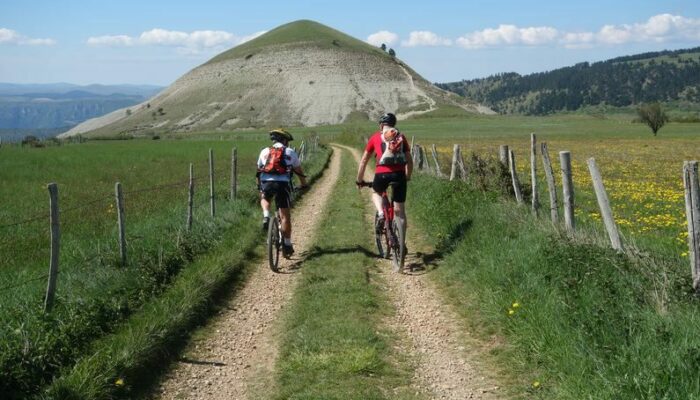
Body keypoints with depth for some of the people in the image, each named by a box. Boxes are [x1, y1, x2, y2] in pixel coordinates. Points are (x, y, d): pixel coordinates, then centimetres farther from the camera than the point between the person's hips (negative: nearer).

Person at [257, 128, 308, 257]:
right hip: (282, 184, -2)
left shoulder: (265, 151, 20)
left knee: (264, 198, 35)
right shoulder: (290, 152, 16)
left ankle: (266, 217, 8)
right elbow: (299, 170, 24)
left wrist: (259, 186, 42)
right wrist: (304, 184, 40)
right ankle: (287, 245, 9)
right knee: (285, 215, 7)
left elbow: (259, 170, 28)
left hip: (266, 183, 2)